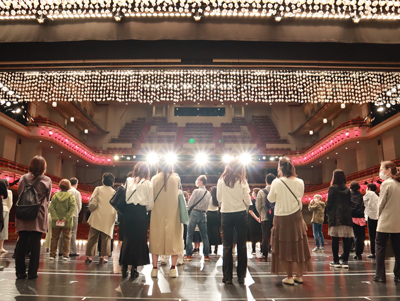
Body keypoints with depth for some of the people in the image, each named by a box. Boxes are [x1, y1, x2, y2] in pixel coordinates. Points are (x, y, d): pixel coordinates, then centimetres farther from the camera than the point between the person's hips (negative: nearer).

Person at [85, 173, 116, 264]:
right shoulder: (114, 192, 6)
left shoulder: (98, 189, 0)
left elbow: (92, 203, -9)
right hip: (109, 218, 1)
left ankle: (89, 255, 6)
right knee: (106, 238, 8)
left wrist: (92, 208, 9)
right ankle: (103, 256, 4)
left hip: (97, 217, -1)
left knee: (92, 237, 6)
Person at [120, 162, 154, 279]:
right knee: (139, 239, 5)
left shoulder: (128, 181, 6)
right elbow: (151, 204, -1)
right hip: (140, 213, -3)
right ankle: (134, 268, 5)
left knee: (127, 238, 12)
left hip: (128, 211, 3)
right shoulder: (148, 183, -1)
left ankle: (124, 267, 15)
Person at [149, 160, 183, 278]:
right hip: (172, 213, 0)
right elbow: (179, 194, 3)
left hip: (157, 213, 1)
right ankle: (173, 268, 6)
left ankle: (154, 268, 11)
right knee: (173, 239, 7)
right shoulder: (176, 178, -1)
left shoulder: (154, 178, 0)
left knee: (156, 239, 8)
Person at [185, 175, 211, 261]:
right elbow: (207, 205, 13)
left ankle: (188, 255, 4)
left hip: (195, 213, -5)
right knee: (204, 235, 10)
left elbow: (190, 204, -8)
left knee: (190, 235, 3)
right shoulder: (208, 193, 8)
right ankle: (206, 255, 13)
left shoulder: (196, 191, -10)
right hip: (203, 214, 6)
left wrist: (190, 209, 10)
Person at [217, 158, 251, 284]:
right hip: (240, 214, -1)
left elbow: (219, 198, 5)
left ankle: (227, 276, 11)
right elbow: (247, 201, -6)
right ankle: (241, 276, 15)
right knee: (241, 245, 9)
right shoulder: (242, 181, -6)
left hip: (226, 214, 1)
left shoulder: (221, 180, -2)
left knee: (227, 246, 7)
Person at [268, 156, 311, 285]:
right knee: (298, 246, 14)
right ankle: (300, 276, 23)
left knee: (285, 247, 7)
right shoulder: (300, 182, -5)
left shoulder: (277, 182, -15)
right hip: (296, 217, 3)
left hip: (282, 218, -3)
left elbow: (271, 199, -1)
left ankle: (289, 277, 12)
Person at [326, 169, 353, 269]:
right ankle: (345, 261, 5)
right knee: (346, 239, 3)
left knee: (335, 239, 0)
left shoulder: (332, 188, -3)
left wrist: (328, 213, 5)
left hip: (335, 216, -4)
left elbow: (329, 203, -5)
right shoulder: (347, 189, 10)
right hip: (347, 216, 4)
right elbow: (350, 203, 12)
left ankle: (336, 261, 2)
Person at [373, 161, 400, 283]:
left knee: (380, 247, 3)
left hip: (385, 222, -6)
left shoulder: (386, 183, -11)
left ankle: (380, 275, 4)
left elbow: (381, 204, -10)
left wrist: (379, 216, 6)